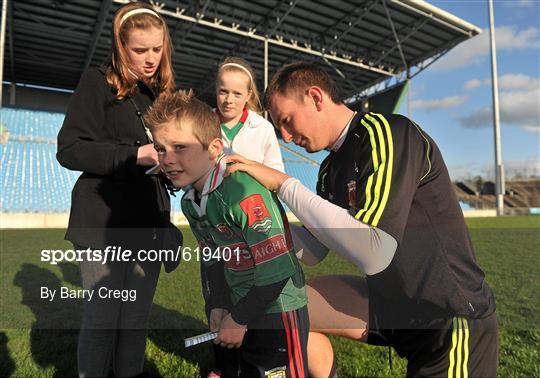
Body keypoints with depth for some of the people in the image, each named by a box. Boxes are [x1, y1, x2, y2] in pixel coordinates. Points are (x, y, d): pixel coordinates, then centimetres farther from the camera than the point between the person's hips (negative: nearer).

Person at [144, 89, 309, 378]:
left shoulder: (244, 191, -29)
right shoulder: (189, 202, 0)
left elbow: (277, 269, -28)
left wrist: (239, 319, -16)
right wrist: (218, 306, -4)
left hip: (277, 311, -8)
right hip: (239, 310, 8)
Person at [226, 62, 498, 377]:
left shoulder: (387, 132, -20)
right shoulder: (332, 169, 4)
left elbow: (374, 255, -31)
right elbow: (311, 249, 8)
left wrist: (284, 184, -26)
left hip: (452, 319, -7)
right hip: (391, 303, 7)